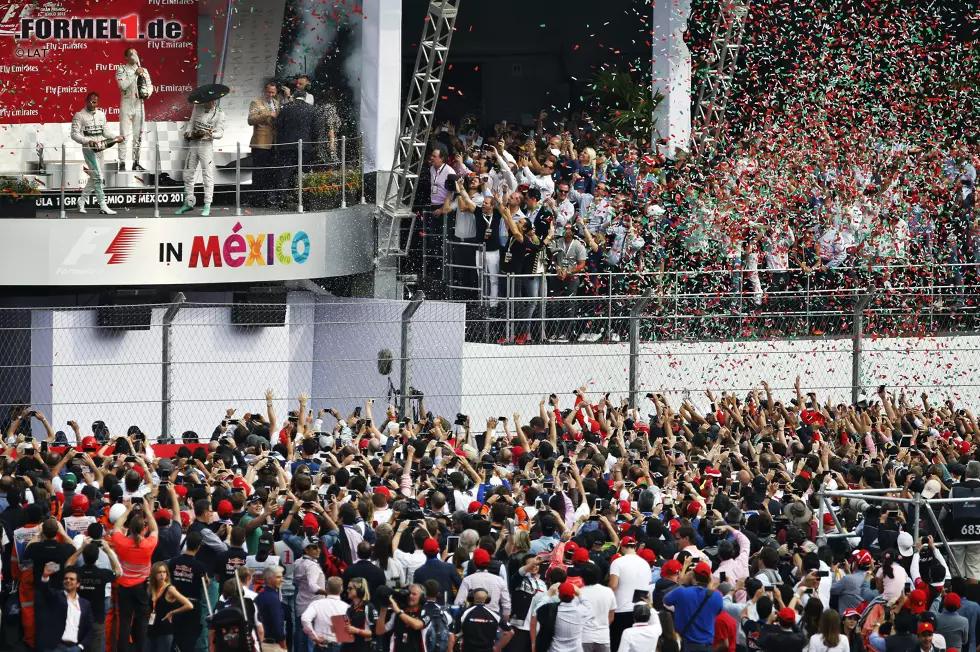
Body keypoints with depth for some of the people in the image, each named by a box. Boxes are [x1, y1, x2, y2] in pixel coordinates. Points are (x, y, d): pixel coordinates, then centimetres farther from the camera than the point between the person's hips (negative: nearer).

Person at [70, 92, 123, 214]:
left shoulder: (101, 115, 13)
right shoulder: (79, 116, -5)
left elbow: (106, 132, 17)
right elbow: (74, 134, -10)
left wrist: (116, 137, -3)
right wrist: (88, 141, -24)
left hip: (101, 149, 7)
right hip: (89, 149, -7)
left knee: (94, 178, 12)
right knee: (98, 177, -14)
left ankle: (81, 201, 25)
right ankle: (103, 206, -16)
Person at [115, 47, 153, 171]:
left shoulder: (144, 70, 12)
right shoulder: (121, 69, -1)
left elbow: (150, 85, 13)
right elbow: (123, 85, -15)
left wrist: (148, 93, -8)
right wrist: (135, 74, -18)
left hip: (139, 105, 5)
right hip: (126, 104, -5)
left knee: (138, 136, 8)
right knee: (125, 136, -8)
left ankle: (136, 163, 14)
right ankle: (122, 164, -8)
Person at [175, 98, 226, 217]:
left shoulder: (219, 114, -4)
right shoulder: (198, 108, 6)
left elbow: (220, 132, -7)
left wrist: (211, 134, -28)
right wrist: (188, 133, -4)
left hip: (206, 145, -5)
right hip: (193, 144, 5)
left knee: (207, 175, -9)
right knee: (188, 174, 9)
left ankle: (207, 206, -6)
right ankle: (188, 203, 21)